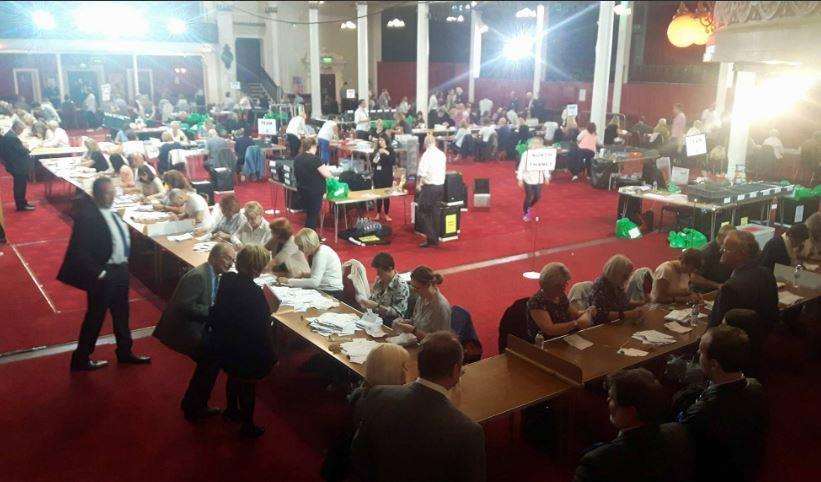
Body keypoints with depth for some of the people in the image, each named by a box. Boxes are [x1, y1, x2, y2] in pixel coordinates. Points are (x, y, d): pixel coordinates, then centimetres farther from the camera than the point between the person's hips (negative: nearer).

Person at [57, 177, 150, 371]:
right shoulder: (86, 216, -21)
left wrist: (125, 262, 9)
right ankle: (81, 359, 26)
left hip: (120, 269, 8)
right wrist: (98, 273, -21)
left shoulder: (110, 211, 3)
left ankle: (124, 352, 39)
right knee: (95, 315, 7)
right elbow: (79, 252, -22)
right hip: (103, 274, -8)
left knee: (121, 312, 21)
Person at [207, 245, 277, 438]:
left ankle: (231, 409, 55)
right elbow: (262, 329, -26)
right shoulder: (254, 293, -34)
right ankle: (247, 426, 36)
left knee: (233, 377, 31)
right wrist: (271, 357, -14)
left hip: (224, 344, 7)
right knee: (248, 387, 16)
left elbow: (218, 310, 4)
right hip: (246, 352, -7)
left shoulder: (227, 279, -13)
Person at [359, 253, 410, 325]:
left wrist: (376, 306, -24)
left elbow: (398, 313, -19)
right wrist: (366, 302, -3)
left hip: (389, 324, -7)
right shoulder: (379, 280, 4)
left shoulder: (401, 286, -16)